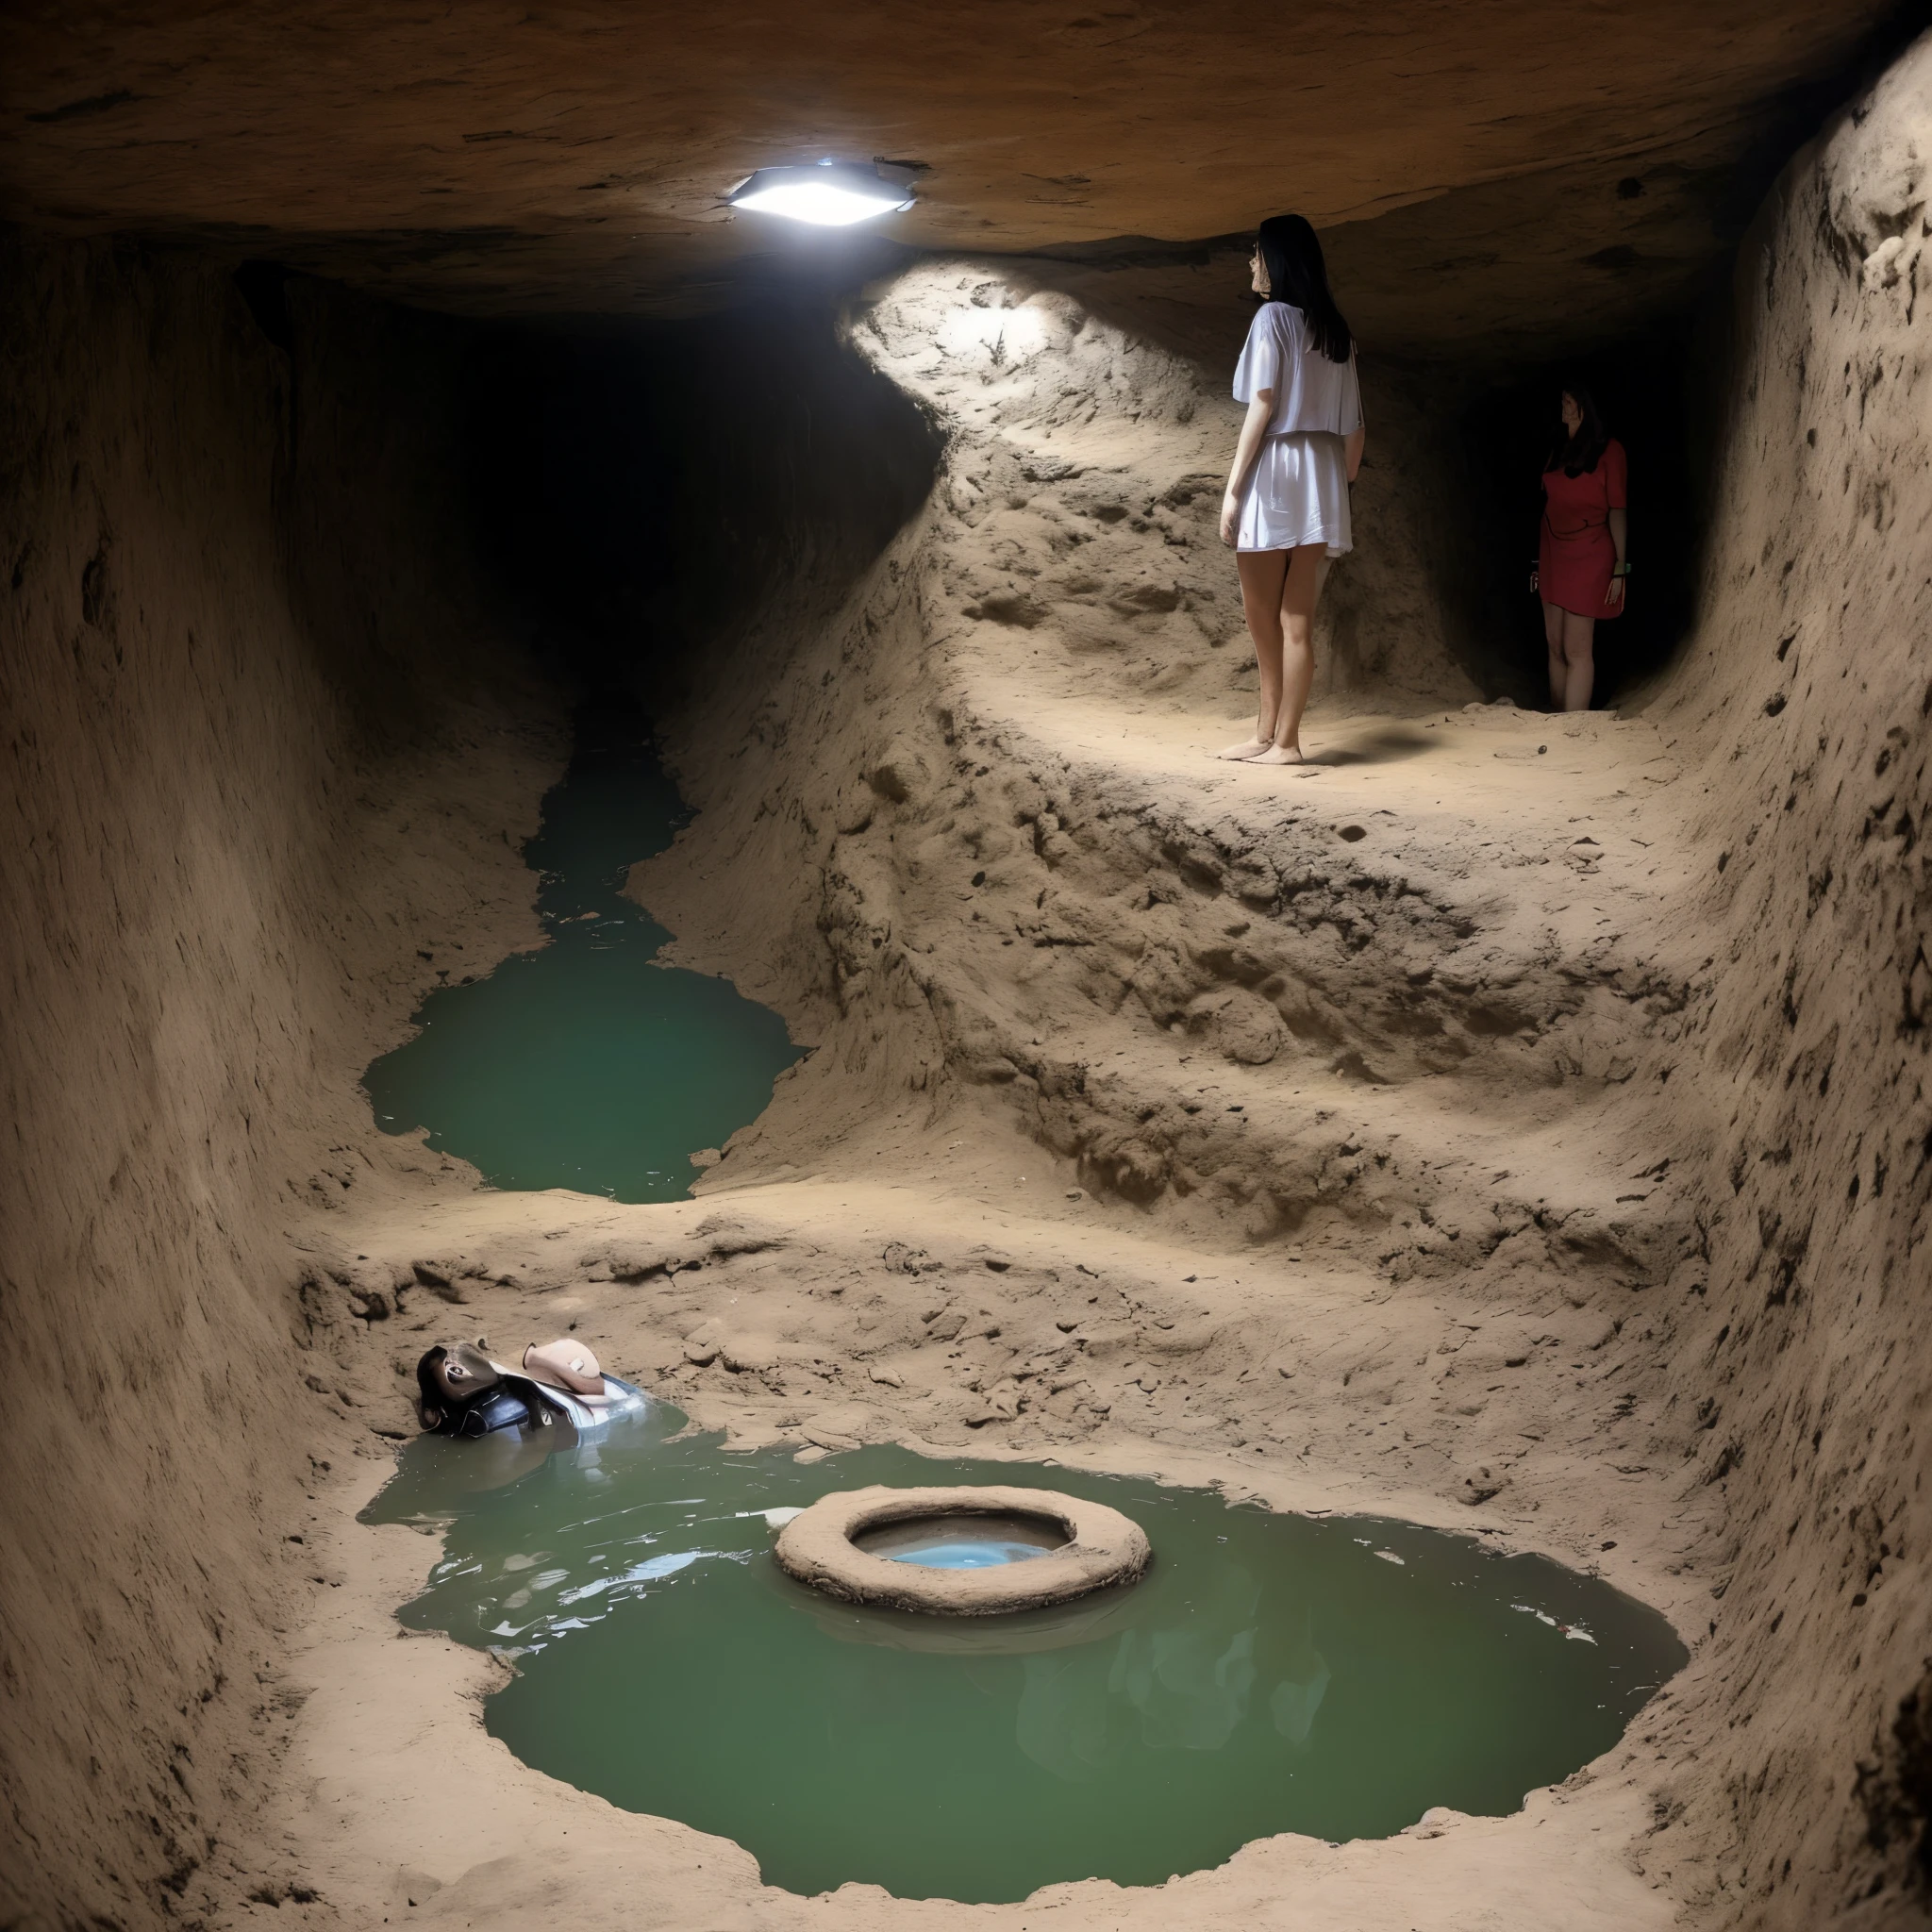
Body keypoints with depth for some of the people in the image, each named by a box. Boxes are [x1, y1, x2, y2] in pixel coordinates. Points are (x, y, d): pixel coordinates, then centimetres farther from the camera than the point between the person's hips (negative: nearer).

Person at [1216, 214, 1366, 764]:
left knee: (1262, 616, 2)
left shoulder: (1273, 316, -5)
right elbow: (1353, 427, 13)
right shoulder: (1336, 331, 15)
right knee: (1296, 619, 4)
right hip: (1322, 475, 6)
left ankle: (1273, 736, 3)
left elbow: (1262, 408, -12)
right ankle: (1279, 738, 4)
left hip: (1273, 471, -6)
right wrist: (1340, 491, 18)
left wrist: (1232, 488, -12)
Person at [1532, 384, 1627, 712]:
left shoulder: (1608, 450, -4)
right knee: (1555, 647, 4)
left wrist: (1620, 567, -10)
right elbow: (1548, 506, 15)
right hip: (1553, 555, 6)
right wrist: (1538, 562, 13)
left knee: (1576, 650, -10)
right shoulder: (1558, 449, 14)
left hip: (1588, 559, -6)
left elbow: (1618, 510, -6)